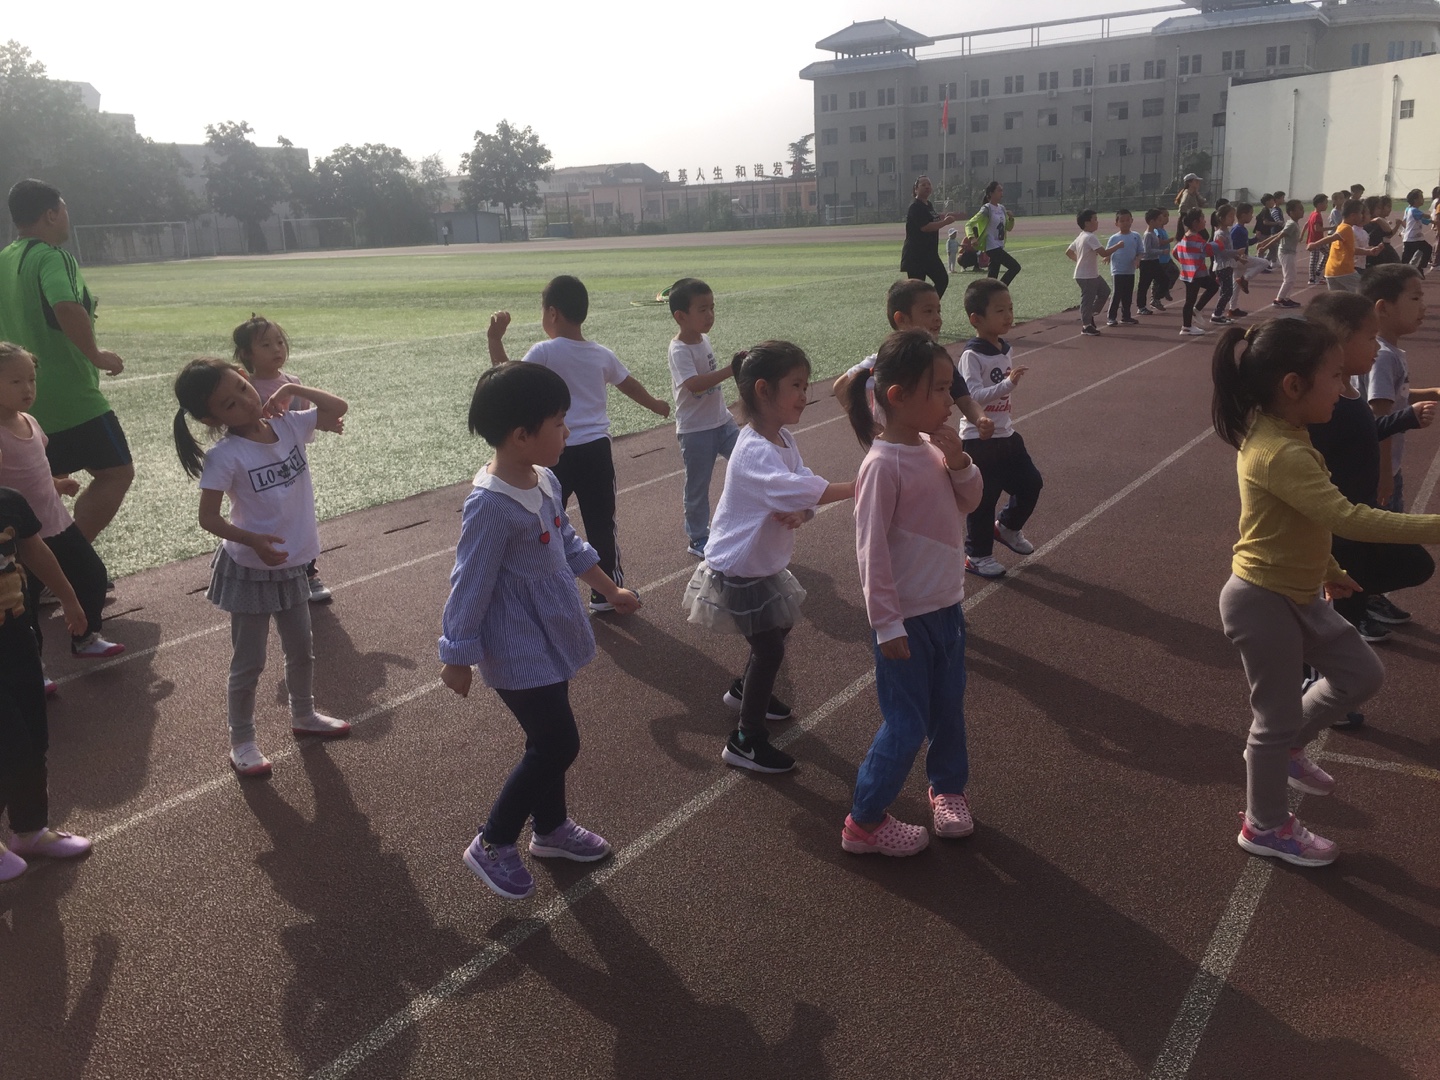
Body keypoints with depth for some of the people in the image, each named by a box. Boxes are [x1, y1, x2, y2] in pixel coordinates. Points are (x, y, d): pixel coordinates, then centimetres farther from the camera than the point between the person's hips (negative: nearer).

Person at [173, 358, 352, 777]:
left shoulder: (288, 424, -6)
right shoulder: (225, 456, -22)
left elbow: (338, 408, -2)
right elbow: (208, 516, -20)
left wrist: (291, 389, -7)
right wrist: (252, 540, -32)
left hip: (291, 565, 6)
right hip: (250, 570, -6)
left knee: (301, 651, 23)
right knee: (249, 663, 9)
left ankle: (303, 715, 46)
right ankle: (241, 741, 26)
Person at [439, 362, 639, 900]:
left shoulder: (545, 481, 0)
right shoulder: (490, 506, -27)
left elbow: (569, 544, 16)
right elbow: (470, 586, -20)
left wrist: (611, 590, 24)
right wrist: (456, 658, -13)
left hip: (550, 638, 8)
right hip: (518, 650, -8)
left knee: (548, 739, 21)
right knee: (557, 744, -2)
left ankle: (551, 827, 41)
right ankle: (492, 844, 15)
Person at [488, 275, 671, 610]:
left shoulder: (544, 352, -11)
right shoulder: (601, 354, 5)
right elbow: (630, 385, 20)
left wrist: (495, 340, -13)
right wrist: (656, 405, 37)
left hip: (557, 453, -4)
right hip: (596, 449, 4)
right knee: (601, 523, 12)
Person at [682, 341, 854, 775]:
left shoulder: (784, 440, 2)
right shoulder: (754, 451, -29)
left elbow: (803, 494, -2)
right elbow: (796, 488, -44)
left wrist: (798, 514, -24)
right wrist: (858, 487, -47)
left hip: (764, 563, 10)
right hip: (738, 570, -10)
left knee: (780, 627, 26)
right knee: (770, 648, -1)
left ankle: (744, 690, 51)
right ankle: (746, 742, 15)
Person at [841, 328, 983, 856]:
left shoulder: (933, 447, 0)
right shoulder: (884, 465, -23)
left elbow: (968, 502, 12)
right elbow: (871, 551, -21)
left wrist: (959, 463, -9)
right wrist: (887, 627, -18)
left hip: (947, 606, 8)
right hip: (907, 619, -7)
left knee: (949, 709, 21)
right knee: (906, 725, 2)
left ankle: (948, 787, 44)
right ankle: (864, 823, 19)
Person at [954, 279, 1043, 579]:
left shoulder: (1004, 350, 6)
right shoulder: (972, 356, -19)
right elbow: (974, 394, -29)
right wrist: (1009, 383, -38)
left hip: (1006, 434, 8)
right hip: (979, 439, -8)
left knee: (1030, 483, 12)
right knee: (983, 498, 1)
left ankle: (1007, 526, 37)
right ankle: (977, 555, 17)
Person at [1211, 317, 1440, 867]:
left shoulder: (1280, 437, 3)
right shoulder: (1281, 455, -30)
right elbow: (1346, 518, -37)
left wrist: (1327, 570, 24)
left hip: (1299, 594, 10)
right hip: (1262, 601, -10)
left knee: (1361, 674, 19)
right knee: (1278, 716, 7)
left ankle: (1283, 746, 37)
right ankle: (1265, 827, 28)